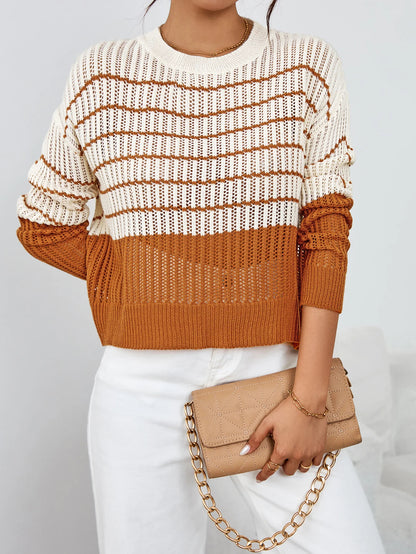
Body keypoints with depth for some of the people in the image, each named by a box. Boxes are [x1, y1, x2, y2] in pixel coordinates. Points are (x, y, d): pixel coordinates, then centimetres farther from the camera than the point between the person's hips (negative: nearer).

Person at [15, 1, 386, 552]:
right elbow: (42, 226, 9)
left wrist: (310, 400, -9)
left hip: (274, 371, 0)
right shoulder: (100, 75, 1)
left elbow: (327, 236, -4)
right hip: (143, 388, 0)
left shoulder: (310, 68, 1)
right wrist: (156, 286, 0)